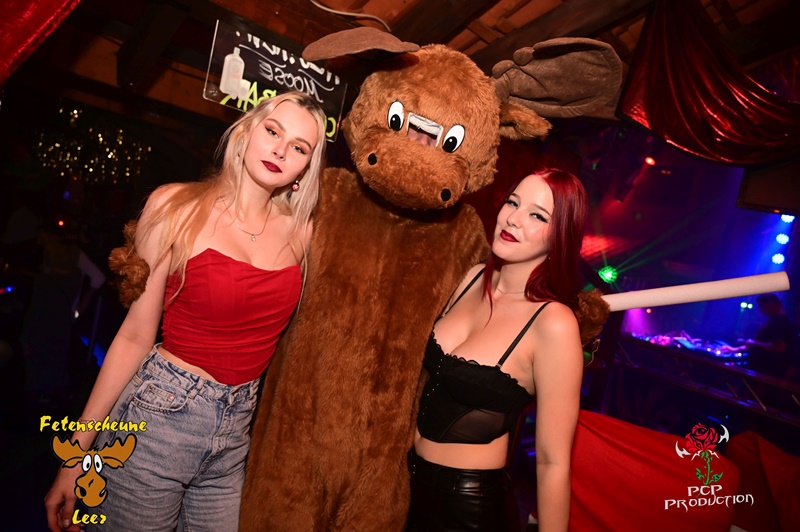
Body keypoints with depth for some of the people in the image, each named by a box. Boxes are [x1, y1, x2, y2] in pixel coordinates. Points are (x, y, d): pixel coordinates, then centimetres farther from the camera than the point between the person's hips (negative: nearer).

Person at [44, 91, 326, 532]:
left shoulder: (299, 230, -2)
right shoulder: (177, 207, -10)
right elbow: (135, 336, -7)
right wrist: (77, 451, -5)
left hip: (238, 429, 3)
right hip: (162, 412, -3)